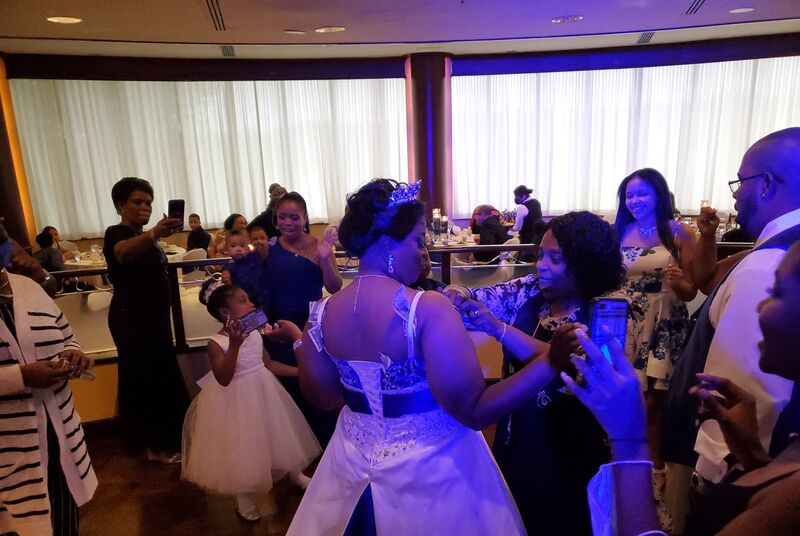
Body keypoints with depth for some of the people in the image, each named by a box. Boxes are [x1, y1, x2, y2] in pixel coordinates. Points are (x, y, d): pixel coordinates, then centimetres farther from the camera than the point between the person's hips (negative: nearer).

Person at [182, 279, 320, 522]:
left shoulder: (254, 333, -3)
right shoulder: (216, 343, -21)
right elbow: (223, 379, -31)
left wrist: (301, 371, 5)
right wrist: (234, 344, -41)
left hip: (264, 392, 6)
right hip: (237, 401, -6)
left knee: (279, 434, 20)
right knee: (244, 447, 9)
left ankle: (296, 475, 46)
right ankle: (245, 500, 34)